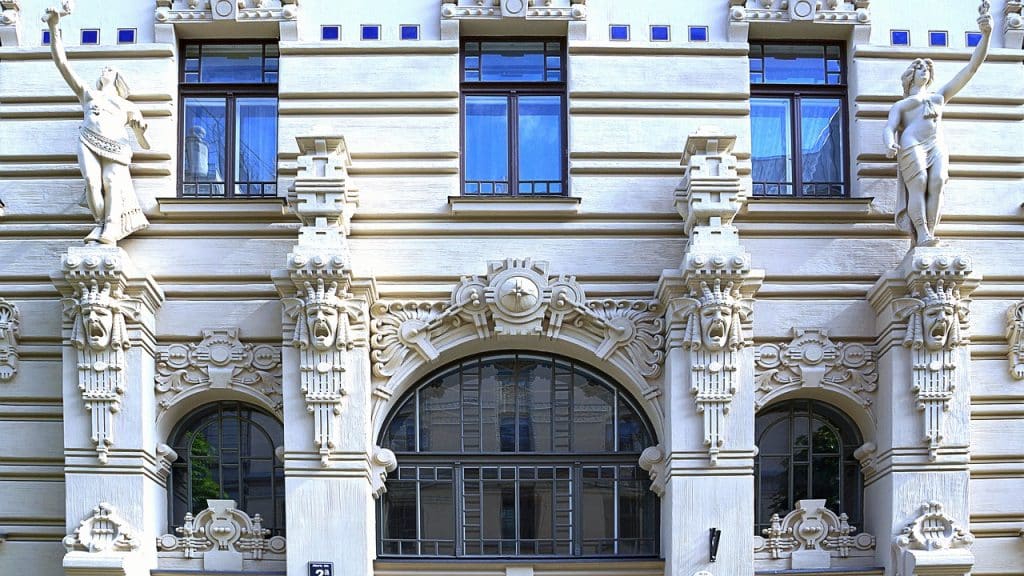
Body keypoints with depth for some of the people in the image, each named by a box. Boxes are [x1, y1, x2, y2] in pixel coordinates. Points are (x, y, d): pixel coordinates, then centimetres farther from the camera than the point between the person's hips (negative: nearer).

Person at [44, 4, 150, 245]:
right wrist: (54, 26, 14)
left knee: (111, 180, -29)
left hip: (116, 147, -1)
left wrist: (140, 127, 0)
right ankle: (100, 223, -23)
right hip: (89, 142, 1)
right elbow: (61, 62, 23)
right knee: (92, 181, -27)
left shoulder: (128, 106, 31)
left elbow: (146, 145, 24)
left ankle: (112, 228, -42)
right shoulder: (88, 94, 33)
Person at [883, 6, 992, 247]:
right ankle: (921, 235, -36)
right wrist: (889, 144, -20)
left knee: (936, 184, -24)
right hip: (912, 145, -2)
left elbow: (971, 67, 25)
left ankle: (928, 234, -34)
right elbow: (889, 128, 7)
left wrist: (986, 34, 11)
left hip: (937, 146, 2)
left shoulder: (940, 96, 33)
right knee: (918, 185, -24)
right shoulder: (900, 105, 27)